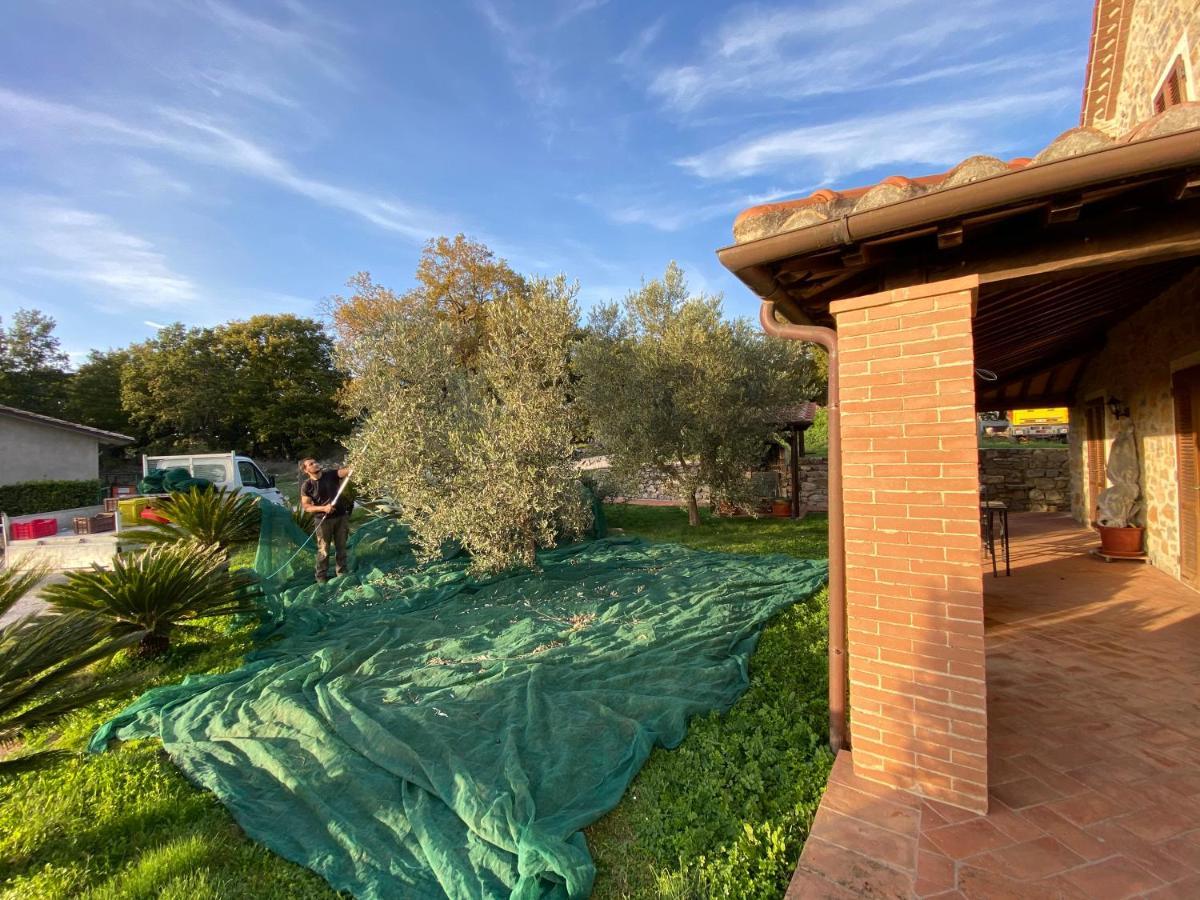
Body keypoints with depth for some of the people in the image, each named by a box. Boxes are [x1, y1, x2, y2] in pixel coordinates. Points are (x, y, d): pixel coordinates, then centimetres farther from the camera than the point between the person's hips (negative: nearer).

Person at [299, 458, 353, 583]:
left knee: (341, 547, 12)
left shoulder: (330, 474, -3)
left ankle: (342, 573, 25)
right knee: (323, 550, 4)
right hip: (324, 520, -2)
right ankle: (321, 577, 17)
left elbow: (345, 472, -18)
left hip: (341, 516, 2)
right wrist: (323, 508, -21)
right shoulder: (307, 486, -7)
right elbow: (305, 506, -8)